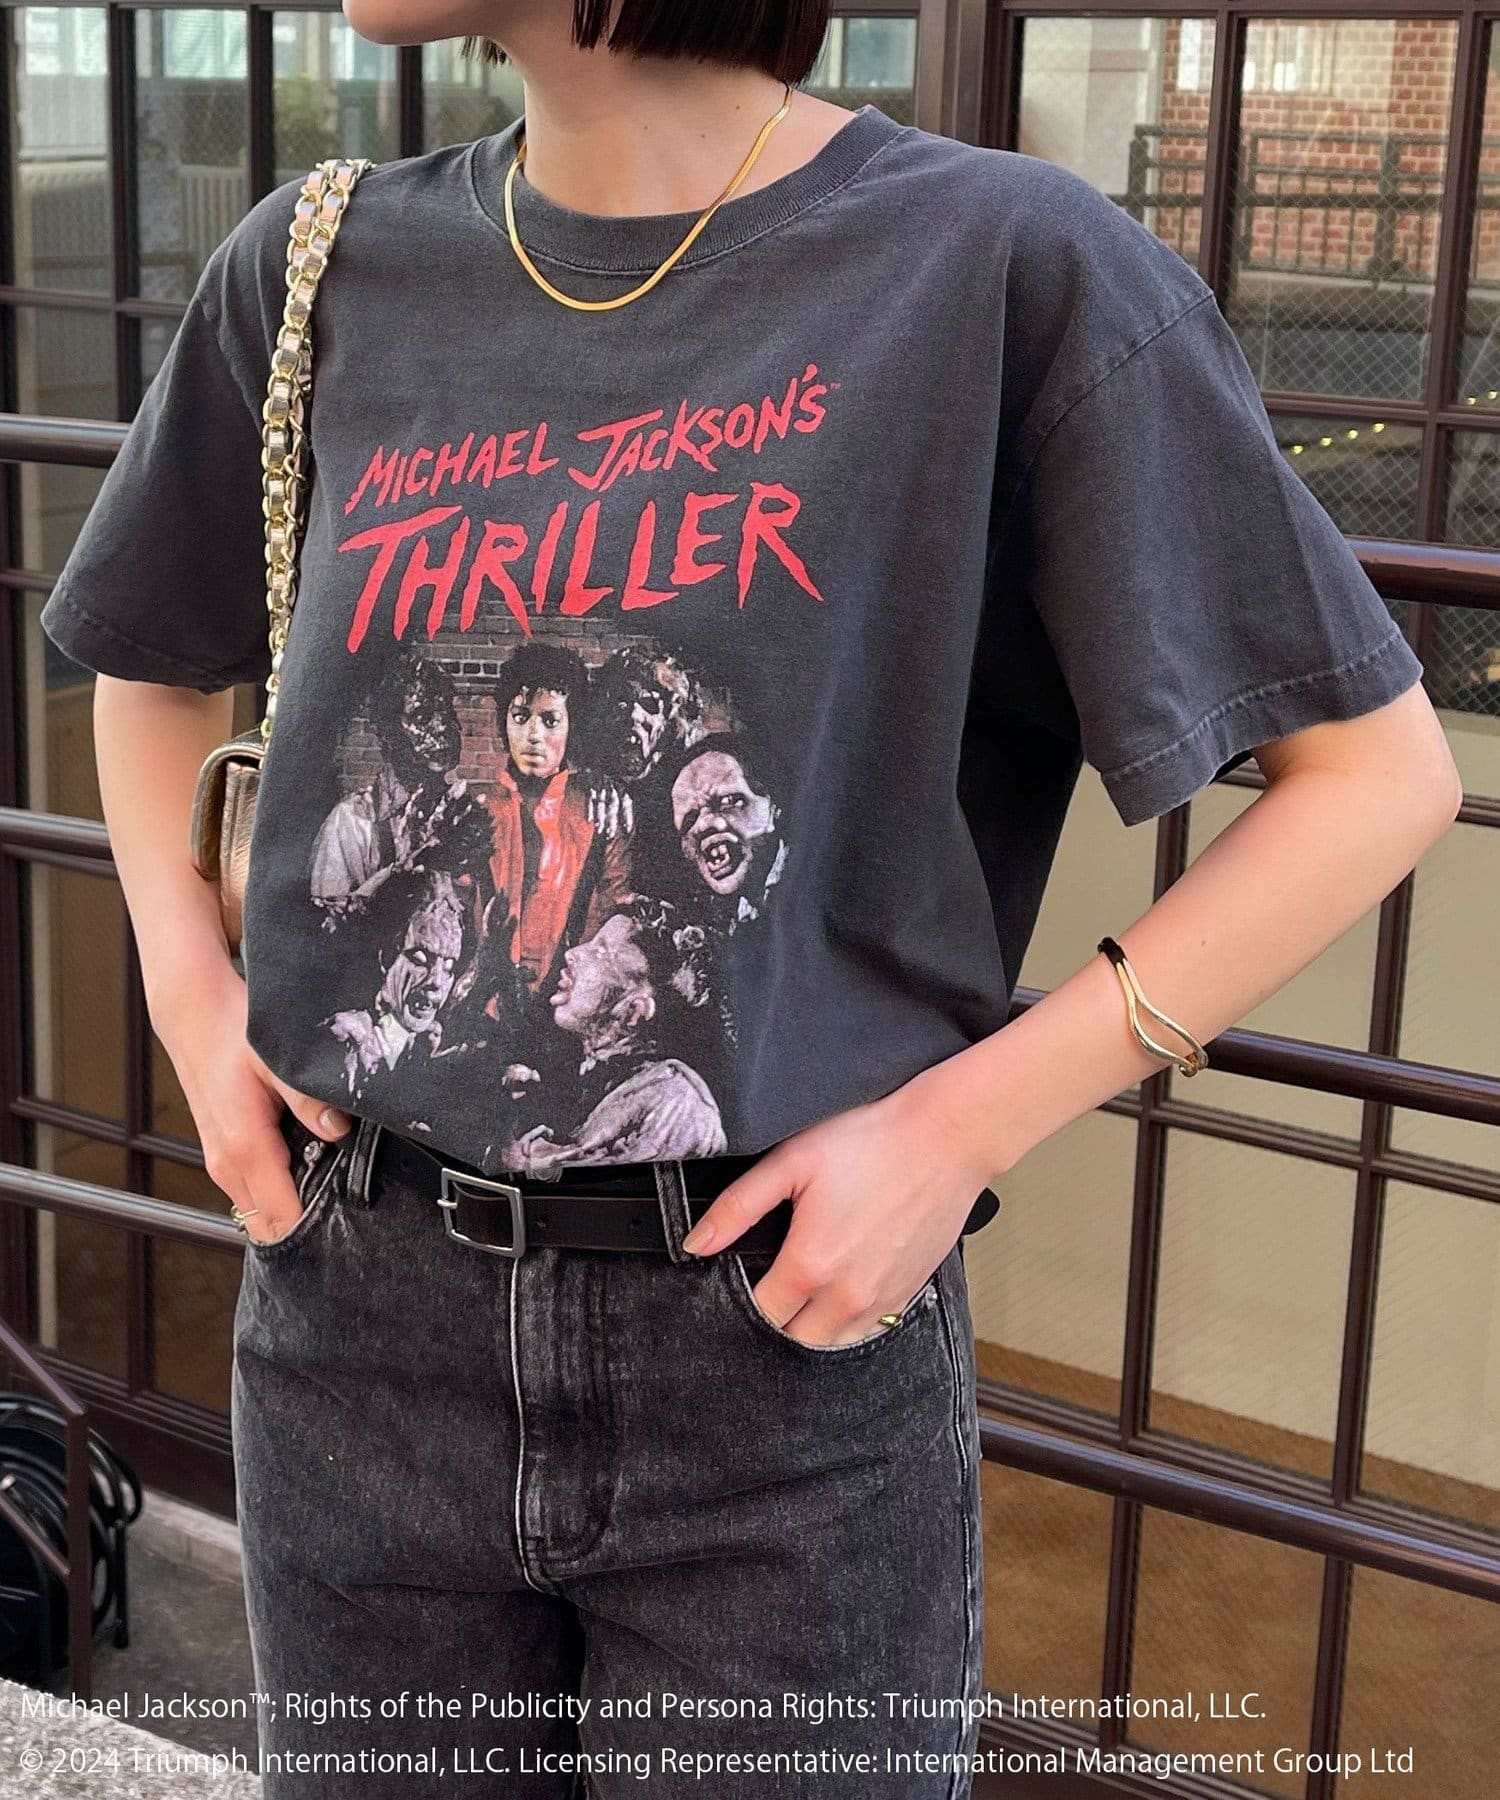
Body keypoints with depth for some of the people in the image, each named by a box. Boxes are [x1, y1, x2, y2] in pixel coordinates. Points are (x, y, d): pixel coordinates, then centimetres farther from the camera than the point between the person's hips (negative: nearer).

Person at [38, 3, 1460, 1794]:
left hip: (786, 1336, -3)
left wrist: (961, 1126, -13)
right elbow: (156, 660, 21)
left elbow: (1377, 770, -7)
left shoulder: (1005, 265, -11)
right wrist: (186, 985, 4)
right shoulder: (322, 273, 2)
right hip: (361, 1319, 4)